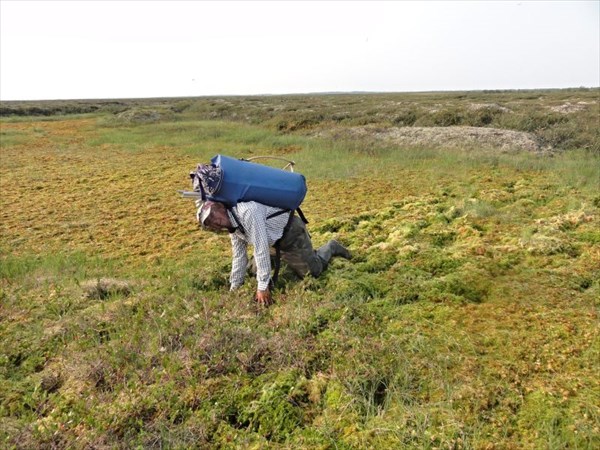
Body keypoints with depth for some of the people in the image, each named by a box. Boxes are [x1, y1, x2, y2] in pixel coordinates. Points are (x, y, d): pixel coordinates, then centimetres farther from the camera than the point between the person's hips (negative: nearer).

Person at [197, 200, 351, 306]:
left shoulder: (247, 211, -34)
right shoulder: (232, 226, -6)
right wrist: (234, 288, 6)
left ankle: (331, 248, 28)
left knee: (313, 272, 1)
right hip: (276, 241, 8)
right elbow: (239, 256, 3)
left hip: (292, 231, -8)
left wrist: (263, 286, -33)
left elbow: (261, 249, -36)